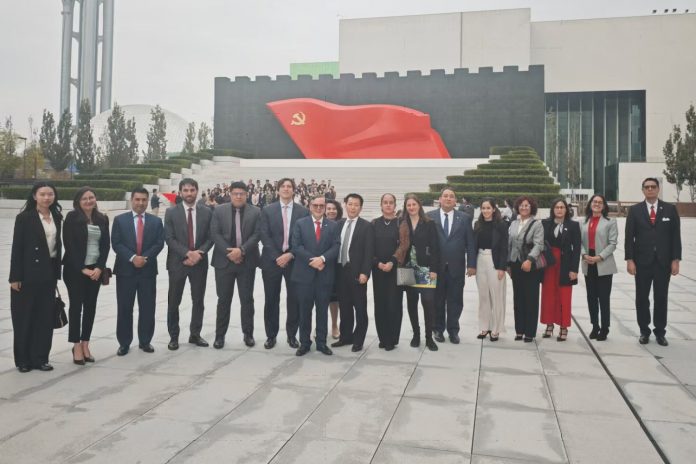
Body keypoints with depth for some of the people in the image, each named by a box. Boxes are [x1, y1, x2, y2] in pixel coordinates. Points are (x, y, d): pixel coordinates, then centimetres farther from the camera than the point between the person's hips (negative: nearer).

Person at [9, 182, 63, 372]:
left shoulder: (57, 217, 8)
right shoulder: (24, 218, -7)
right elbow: (17, 248, -9)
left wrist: (57, 272, 8)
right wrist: (15, 277, -13)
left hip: (48, 273, 5)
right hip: (28, 273, -5)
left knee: (46, 316, 7)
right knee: (24, 317, 5)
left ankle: (40, 357, 17)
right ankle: (23, 359, 16)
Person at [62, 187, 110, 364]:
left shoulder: (102, 219, 7)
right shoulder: (72, 217, -4)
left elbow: (106, 245, 5)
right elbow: (69, 244, -9)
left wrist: (99, 267, -7)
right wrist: (82, 268, -13)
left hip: (96, 270, 4)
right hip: (75, 269, -4)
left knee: (90, 306, 7)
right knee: (76, 306, 1)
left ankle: (85, 344, 16)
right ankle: (77, 346, 8)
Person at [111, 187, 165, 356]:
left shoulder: (156, 221, 8)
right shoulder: (119, 220, 4)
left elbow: (159, 243, -1)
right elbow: (116, 244, -4)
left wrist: (144, 257, -15)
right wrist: (132, 257, -17)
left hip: (148, 270, 1)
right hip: (125, 270, -1)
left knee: (147, 308, 6)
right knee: (124, 309, 4)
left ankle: (145, 341, 18)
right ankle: (124, 343, 14)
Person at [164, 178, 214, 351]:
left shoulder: (207, 212, 4)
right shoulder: (171, 212, -1)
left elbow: (210, 237, 2)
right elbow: (169, 238, -7)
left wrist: (199, 254, -14)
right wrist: (187, 253, -18)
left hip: (200, 262, 2)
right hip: (177, 262, -1)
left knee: (198, 300, 9)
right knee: (174, 302, 5)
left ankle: (195, 334, 22)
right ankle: (174, 336, 17)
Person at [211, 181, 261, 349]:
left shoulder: (255, 212, 2)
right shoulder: (219, 210, 3)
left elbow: (256, 235, -5)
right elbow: (215, 234, -4)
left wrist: (241, 250, -17)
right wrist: (229, 253, -14)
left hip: (247, 261, 0)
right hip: (224, 260, 0)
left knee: (247, 299, 6)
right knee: (223, 299, 6)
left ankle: (248, 333, 18)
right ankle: (220, 334, 16)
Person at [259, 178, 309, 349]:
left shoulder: (303, 211, 3)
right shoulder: (267, 210, 4)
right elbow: (264, 235, -4)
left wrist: (290, 254, -13)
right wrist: (277, 257, -13)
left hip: (294, 260, 0)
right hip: (272, 260, 0)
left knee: (294, 299, 4)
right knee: (271, 300, 6)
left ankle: (292, 335, 18)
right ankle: (271, 335, 18)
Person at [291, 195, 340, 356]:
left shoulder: (333, 226, 8)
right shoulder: (300, 223, 4)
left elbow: (336, 247, -2)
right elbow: (296, 246, -6)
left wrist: (322, 258, -18)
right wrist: (311, 260, -16)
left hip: (325, 274, 1)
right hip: (304, 273, -1)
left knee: (322, 310, 8)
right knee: (304, 310, 6)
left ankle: (321, 343, 18)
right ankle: (304, 343, 16)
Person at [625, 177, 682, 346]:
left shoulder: (670, 209, 4)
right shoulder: (634, 210, 2)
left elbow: (675, 236, 2)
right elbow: (629, 237, -1)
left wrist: (675, 260, -4)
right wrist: (629, 260, -8)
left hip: (663, 262, 1)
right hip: (642, 262, 0)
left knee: (661, 298, 8)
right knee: (642, 298, 6)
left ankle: (660, 332, 19)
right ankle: (644, 331, 18)